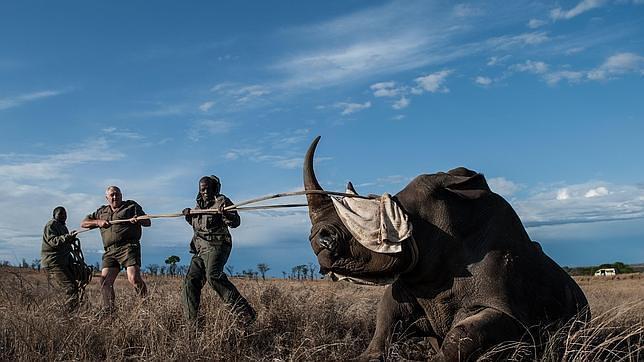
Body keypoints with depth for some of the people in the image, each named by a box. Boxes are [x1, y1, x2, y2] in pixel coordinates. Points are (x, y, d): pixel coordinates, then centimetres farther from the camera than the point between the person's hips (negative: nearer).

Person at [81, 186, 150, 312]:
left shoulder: (131, 206, 14)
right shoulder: (101, 211, 25)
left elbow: (148, 222, 10)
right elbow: (83, 223, 24)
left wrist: (138, 220, -14)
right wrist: (98, 222, 5)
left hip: (128, 246, -5)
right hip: (110, 251, 5)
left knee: (134, 278, -21)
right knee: (105, 280, -4)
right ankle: (108, 311, 4)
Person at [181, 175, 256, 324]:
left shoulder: (221, 201, -2)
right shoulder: (199, 204, 20)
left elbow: (236, 222, -12)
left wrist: (225, 214, -32)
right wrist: (189, 216, 17)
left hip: (216, 246, -8)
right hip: (200, 249, 8)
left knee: (213, 276, -29)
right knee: (191, 281, 3)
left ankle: (244, 311, -32)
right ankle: (191, 320, 13)